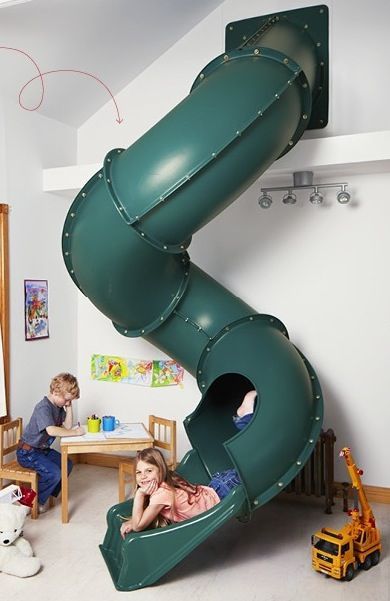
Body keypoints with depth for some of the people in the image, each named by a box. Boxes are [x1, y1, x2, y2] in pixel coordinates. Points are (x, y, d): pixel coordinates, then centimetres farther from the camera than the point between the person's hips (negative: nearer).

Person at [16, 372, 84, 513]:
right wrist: (75, 432, -33)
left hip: (42, 449, 10)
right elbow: (51, 430, -40)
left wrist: (69, 407, -10)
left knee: (67, 464, 8)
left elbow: (67, 426, -1)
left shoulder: (59, 405, 3)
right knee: (54, 473, -24)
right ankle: (34, 503, -2)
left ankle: (48, 495, 19)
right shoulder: (43, 407, -26)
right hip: (27, 452, -10)